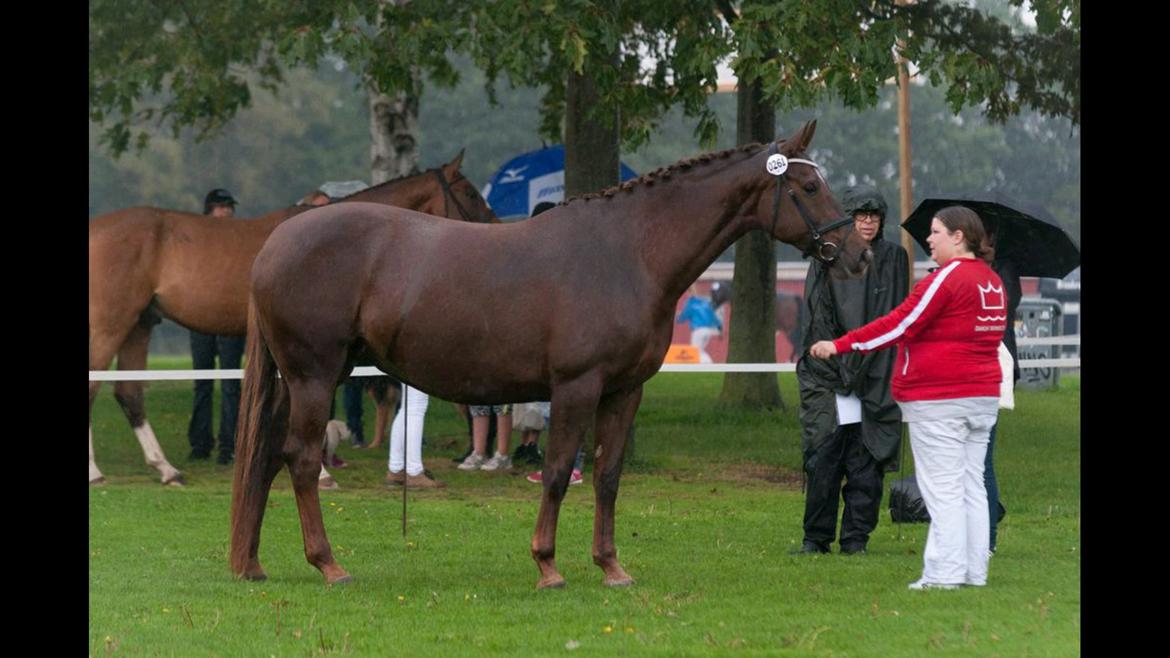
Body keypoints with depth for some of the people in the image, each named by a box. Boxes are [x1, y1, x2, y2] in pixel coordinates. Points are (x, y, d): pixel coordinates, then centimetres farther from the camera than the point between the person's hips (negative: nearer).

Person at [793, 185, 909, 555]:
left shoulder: (893, 259, 9)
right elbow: (816, 317, 4)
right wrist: (827, 355, -7)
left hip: (876, 380, 1)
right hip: (829, 377, -1)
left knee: (866, 462, 0)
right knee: (823, 457, -3)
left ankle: (856, 538, 7)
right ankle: (816, 538, 5)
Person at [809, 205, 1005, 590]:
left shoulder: (947, 278, -14)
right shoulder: (992, 281, 12)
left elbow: (901, 325, -16)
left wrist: (840, 346, -13)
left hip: (939, 399, -8)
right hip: (982, 395, 8)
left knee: (943, 489, -6)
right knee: (972, 486, 10)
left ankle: (944, 573, -6)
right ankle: (975, 571, 11)